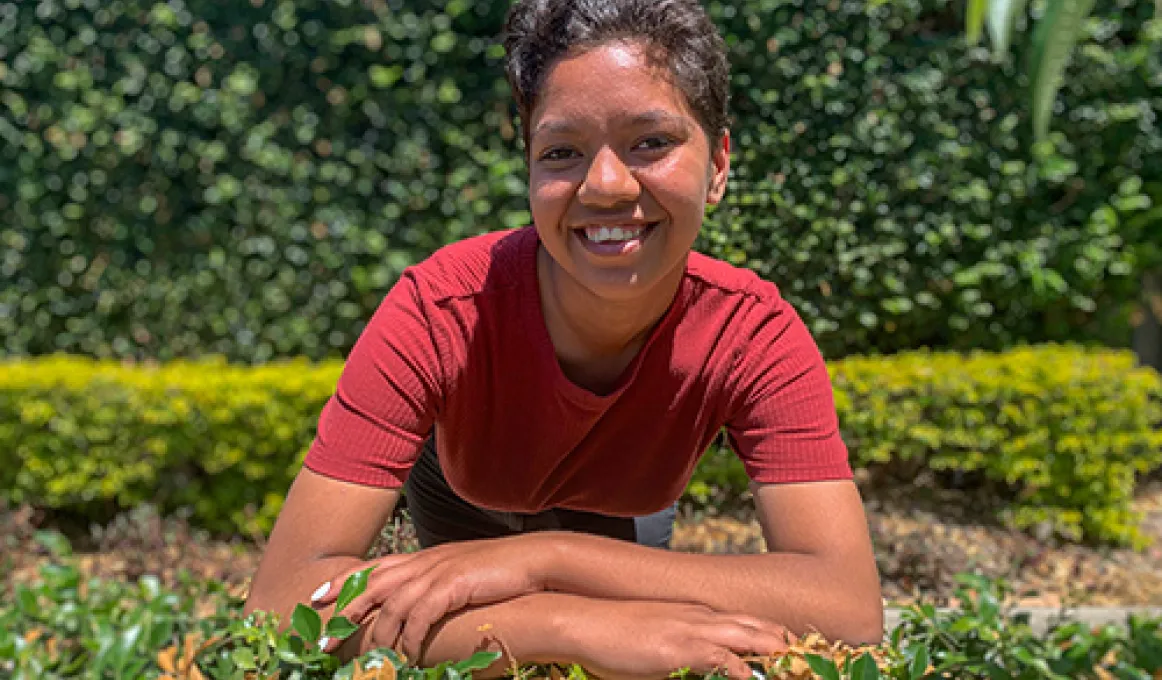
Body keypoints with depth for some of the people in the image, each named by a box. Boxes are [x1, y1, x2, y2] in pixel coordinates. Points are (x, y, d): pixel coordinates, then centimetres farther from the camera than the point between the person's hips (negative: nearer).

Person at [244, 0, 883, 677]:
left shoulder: (756, 334, -39)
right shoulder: (443, 313, -43)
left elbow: (852, 608, -51)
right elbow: (282, 598, -50)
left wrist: (542, 558, -57)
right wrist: (576, 624, -63)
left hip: (620, 513, 1)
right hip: (463, 493, -1)